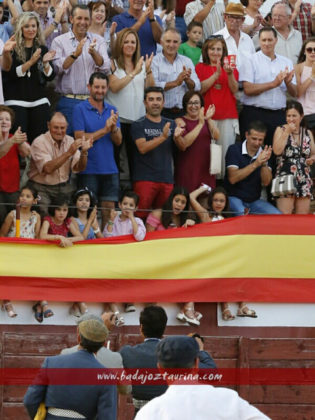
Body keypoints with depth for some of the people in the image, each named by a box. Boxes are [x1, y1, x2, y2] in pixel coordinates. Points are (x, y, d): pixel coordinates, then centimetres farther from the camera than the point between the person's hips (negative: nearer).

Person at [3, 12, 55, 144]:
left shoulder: (42, 49, 11)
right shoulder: (13, 49, -1)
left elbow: (50, 77, 7)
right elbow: (11, 74, -12)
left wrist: (46, 63, -13)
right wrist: (31, 62, -20)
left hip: (39, 102, 4)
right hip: (16, 102, -4)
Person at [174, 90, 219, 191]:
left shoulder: (207, 121, 14)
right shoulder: (180, 122, 1)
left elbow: (216, 136, -4)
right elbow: (183, 144, -15)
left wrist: (209, 119, -18)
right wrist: (200, 124, -16)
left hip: (206, 169, 4)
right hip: (187, 170, -4)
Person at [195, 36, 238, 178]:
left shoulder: (231, 67, 14)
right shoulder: (201, 67, 9)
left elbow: (235, 90, 2)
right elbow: (200, 88, -7)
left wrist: (230, 74, -14)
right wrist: (216, 74, -13)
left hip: (228, 116, 1)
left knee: (226, 150, -5)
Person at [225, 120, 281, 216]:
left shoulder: (264, 153, 5)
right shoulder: (234, 150, -7)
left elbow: (266, 182, -4)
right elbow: (232, 178, -19)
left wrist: (264, 163, -22)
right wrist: (255, 164, -25)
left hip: (254, 200, 5)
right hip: (234, 198, -5)